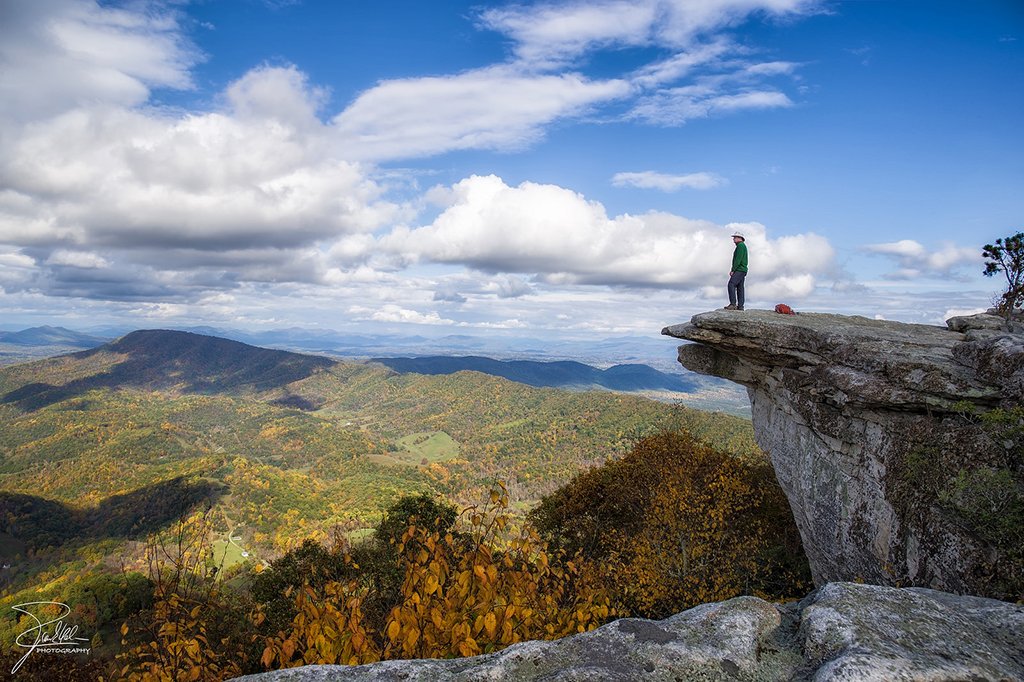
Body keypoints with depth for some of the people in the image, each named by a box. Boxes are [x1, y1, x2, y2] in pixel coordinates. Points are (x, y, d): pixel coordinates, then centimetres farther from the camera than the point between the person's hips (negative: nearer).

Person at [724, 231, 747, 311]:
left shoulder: (740, 245, -9)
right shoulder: (743, 246, 24)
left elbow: (738, 259, -17)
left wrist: (733, 270, -17)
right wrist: (733, 270, 17)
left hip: (739, 270, -10)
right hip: (742, 270, 10)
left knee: (731, 284, -18)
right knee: (740, 287, 6)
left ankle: (733, 304, -25)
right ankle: (740, 306, 2)